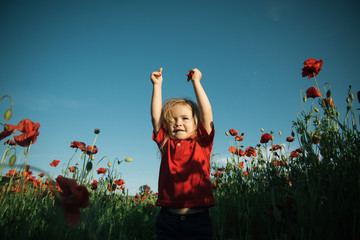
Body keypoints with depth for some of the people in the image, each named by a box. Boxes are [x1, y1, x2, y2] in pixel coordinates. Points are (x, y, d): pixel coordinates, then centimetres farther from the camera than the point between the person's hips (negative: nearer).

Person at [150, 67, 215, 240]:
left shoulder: (202, 143, 5)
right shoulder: (166, 145, 8)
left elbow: (206, 113, -2)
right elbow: (156, 117, 5)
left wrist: (196, 82, 3)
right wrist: (157, 85, 7)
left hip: (198, 219, -1)